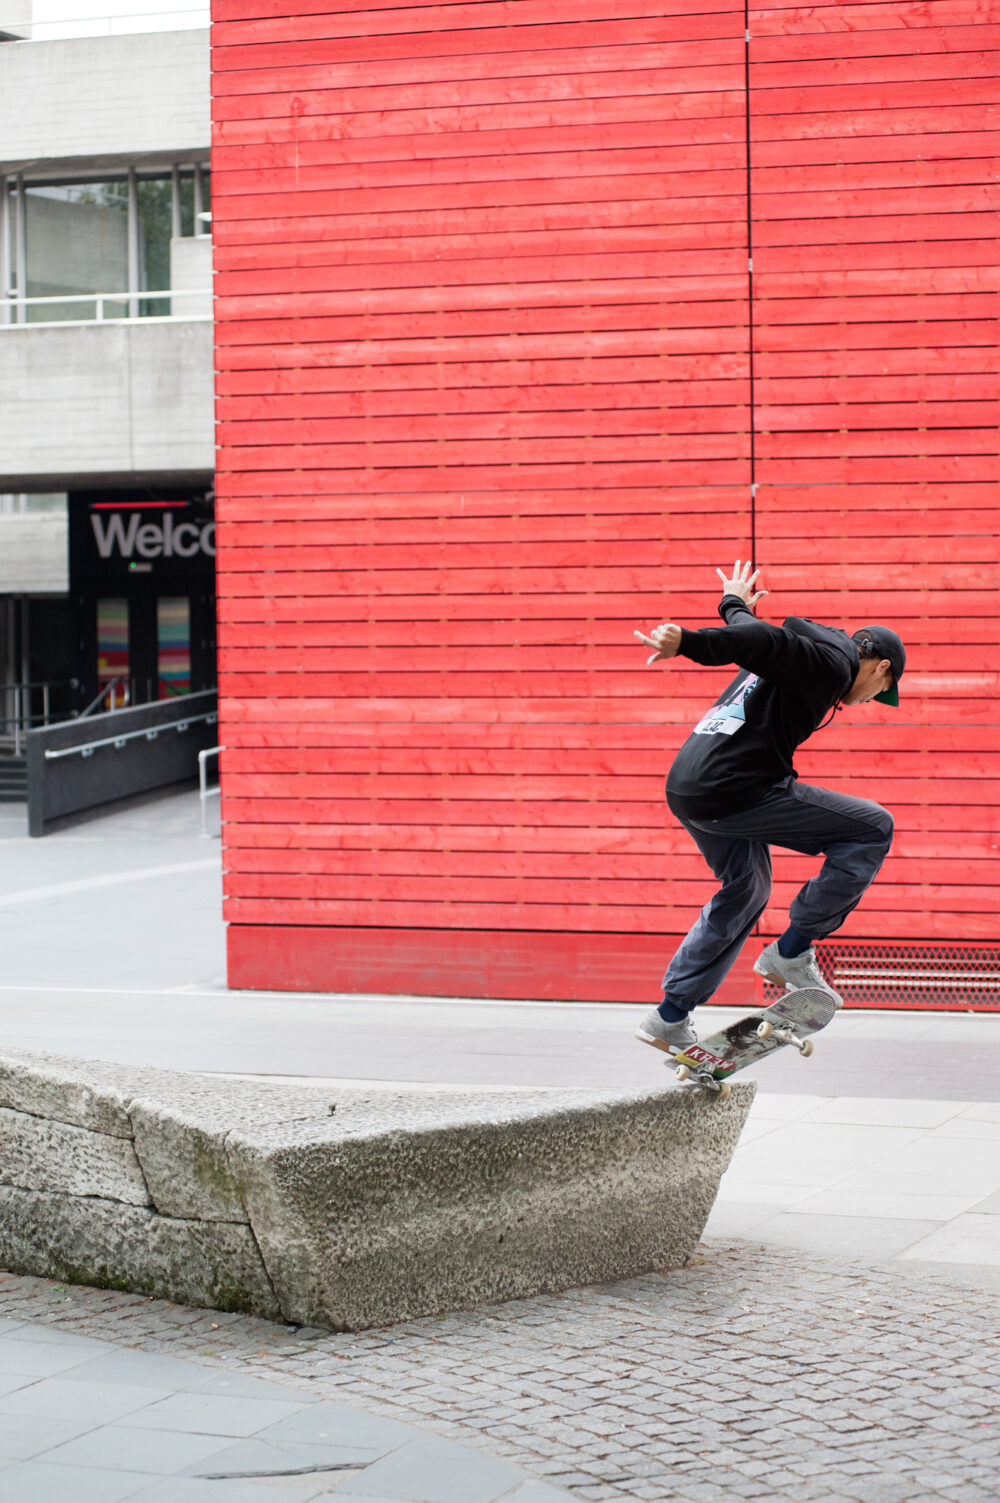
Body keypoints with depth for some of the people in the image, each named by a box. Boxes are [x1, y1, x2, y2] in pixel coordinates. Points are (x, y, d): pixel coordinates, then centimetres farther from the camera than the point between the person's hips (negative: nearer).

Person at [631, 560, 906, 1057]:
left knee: (747, 887, 31)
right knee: (873, 829, -2)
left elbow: (748, 629, 43)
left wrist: (735, 603, 64)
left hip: (686, 789, 10)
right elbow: (764, 640, -20)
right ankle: (791, 954, 1)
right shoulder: (835, 662, -4)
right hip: (733, 792, -10)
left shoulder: (808, 647, 23)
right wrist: (690, 642, -31)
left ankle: (669, 1018, 31)